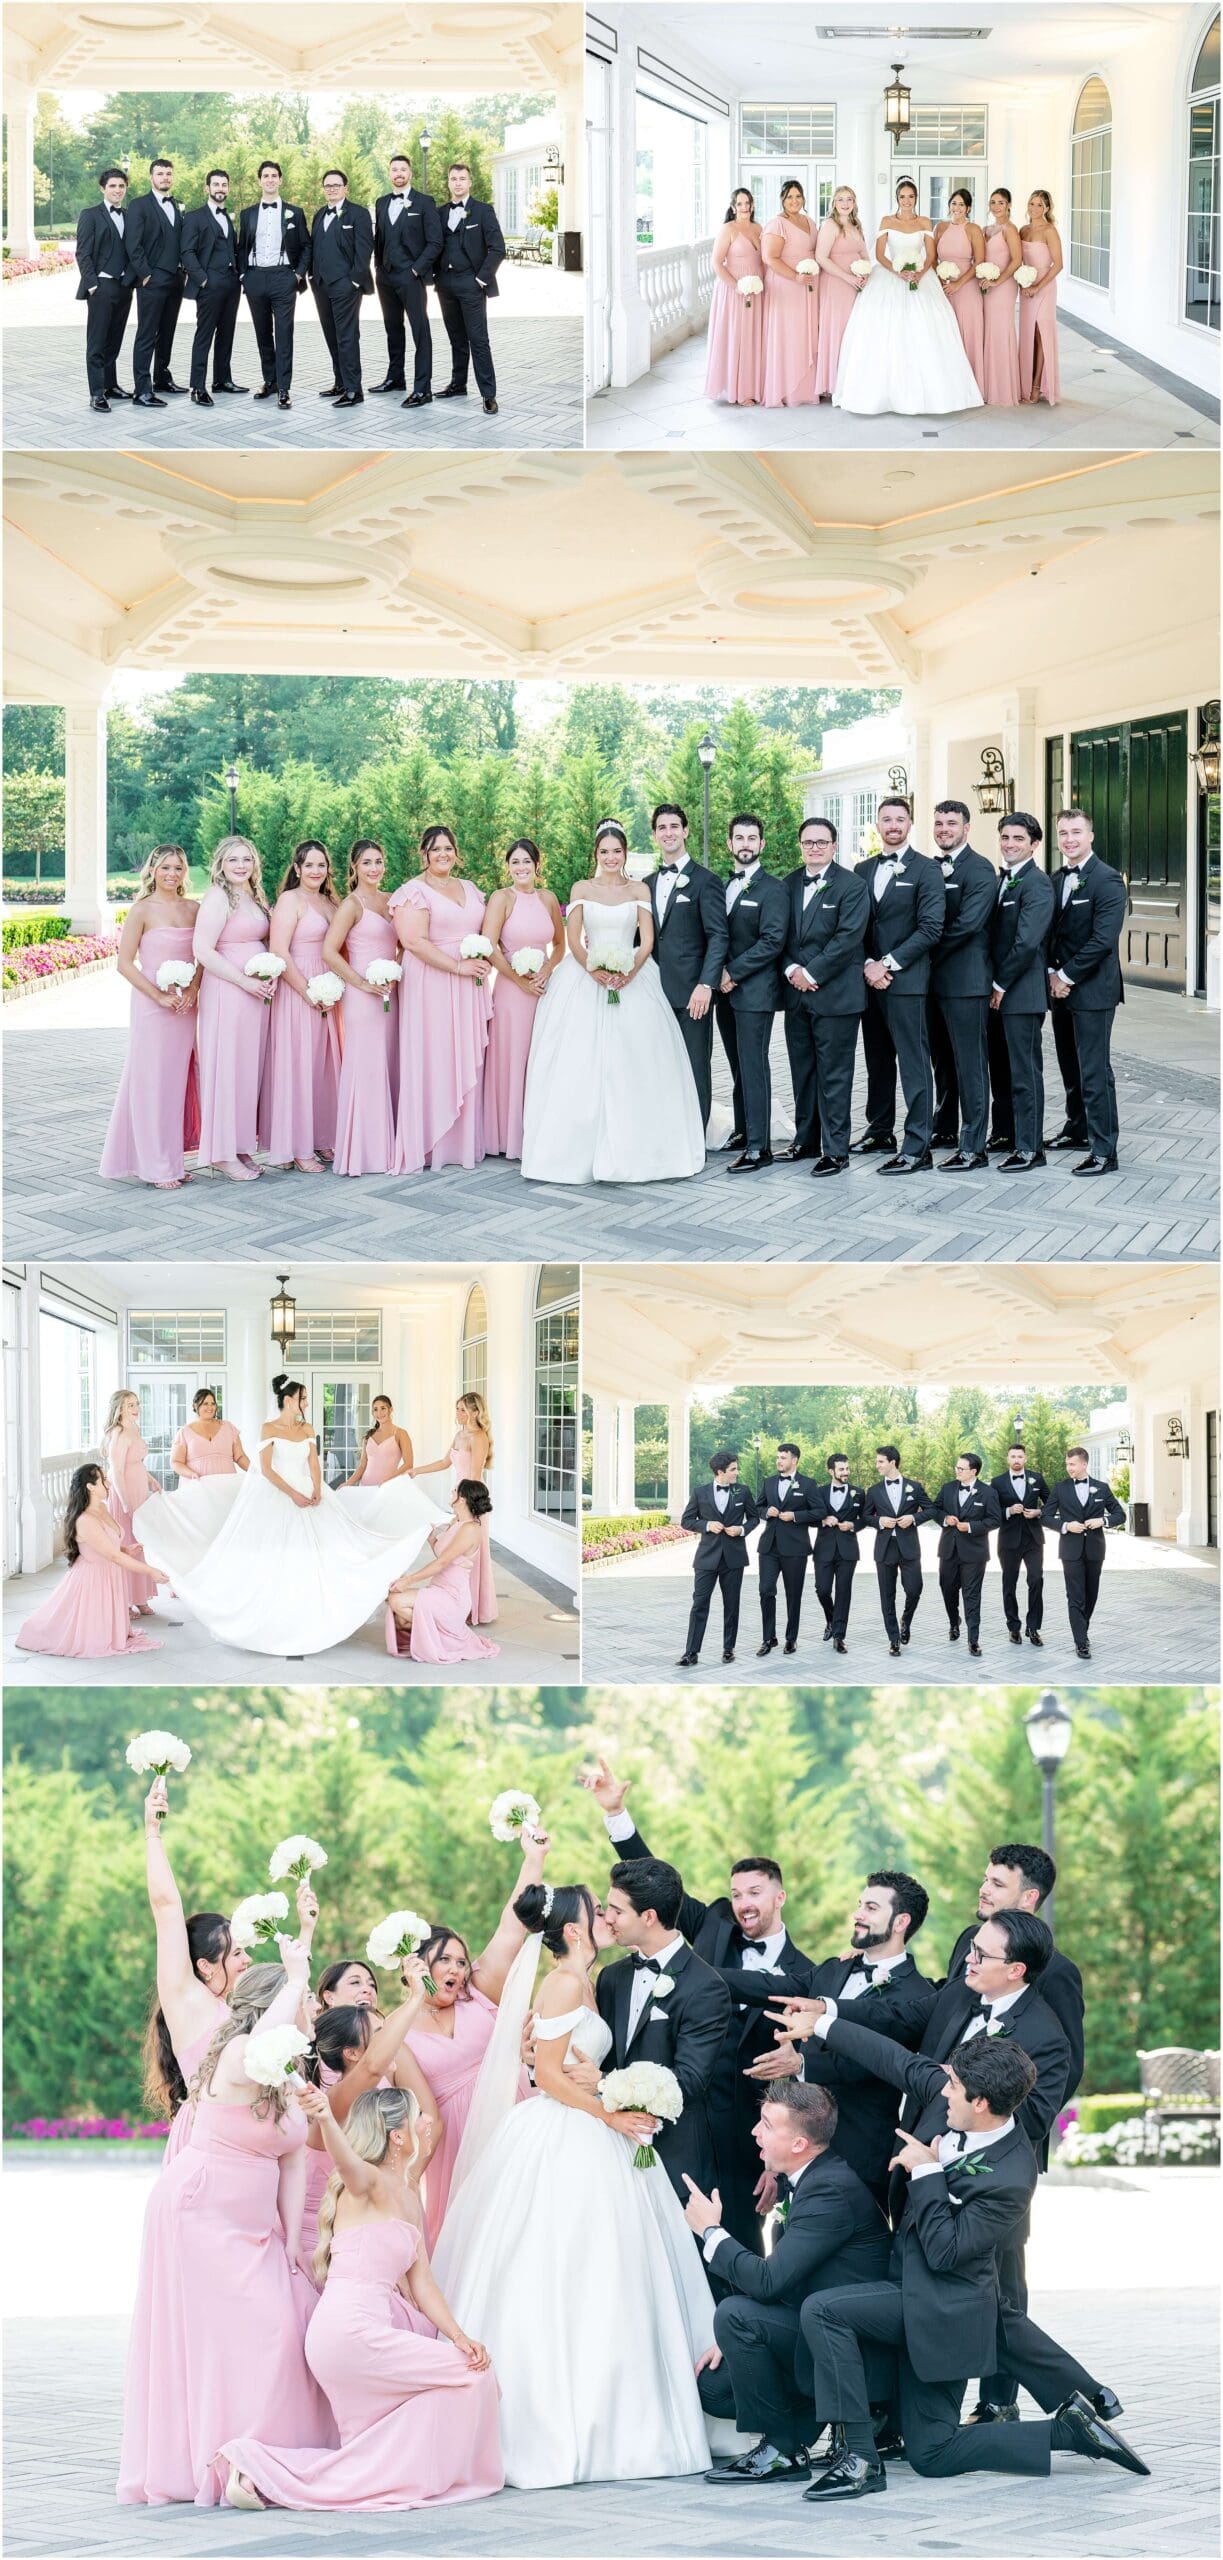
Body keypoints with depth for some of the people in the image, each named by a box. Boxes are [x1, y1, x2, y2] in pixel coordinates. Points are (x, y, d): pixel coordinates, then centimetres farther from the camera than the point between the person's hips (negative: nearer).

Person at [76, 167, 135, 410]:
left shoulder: (130, 217, 12)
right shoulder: (90, 215, -1)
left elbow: (134, 251, 13)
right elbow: (83, 253, -5)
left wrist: (132, 280, 2)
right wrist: (92, 283, -12)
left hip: (124, 287, 5)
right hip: (101, 286, -5)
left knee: (113, 341, 11)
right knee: (97, 342, -5)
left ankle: (111, 385, 19)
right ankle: (97, 393, -8)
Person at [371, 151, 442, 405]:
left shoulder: (424, 203, -4)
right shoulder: (382, 203, 13)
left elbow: (435, 242, -7)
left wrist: (417, 269, -12)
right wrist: (378, 267, 10)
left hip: (411, 277, -6)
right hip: (386, 276, 6)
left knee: (420, 331, -7)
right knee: (393, 328, 14)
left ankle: (422, 388, -9)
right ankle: (395, 377, 25)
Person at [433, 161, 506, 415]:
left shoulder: (483, 211, -2)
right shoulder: (442, 213, 12)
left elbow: (497, 248, -6)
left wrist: (482, 277, -10)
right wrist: (435, 274, 6)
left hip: (470, 283, -5)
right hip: (446, 282, 5)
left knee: (478, 339, -8)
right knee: (457, 339, 11)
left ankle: (488, 395, -9)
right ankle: (458, 386, 20)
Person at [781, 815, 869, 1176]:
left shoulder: (852, 886, -6)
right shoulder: (789, 884, 12)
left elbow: (848, 938, -14)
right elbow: (779, 934, 10)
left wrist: (811, 973, -14)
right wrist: (791, 970, -7)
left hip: (836, 994, -6)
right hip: (797, 996, 6)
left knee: (834, 1075, -3)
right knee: (802, 1073, 12)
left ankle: (835, 1150, 0)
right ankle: (806, 1141, 21)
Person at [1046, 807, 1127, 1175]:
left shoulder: (1107, 880, -12)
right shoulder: (1057, 880, 12)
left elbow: (1103, 939, -18)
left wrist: (1067, 976, -15)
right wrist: (1052, 974, 0)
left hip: (1092, 990, -8)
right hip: (1061, 989, 8)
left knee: (1094, 1072, -8)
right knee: (1071, 1066, 16)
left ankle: (1103, 1150, -7)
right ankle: (1078, 1128, 30)